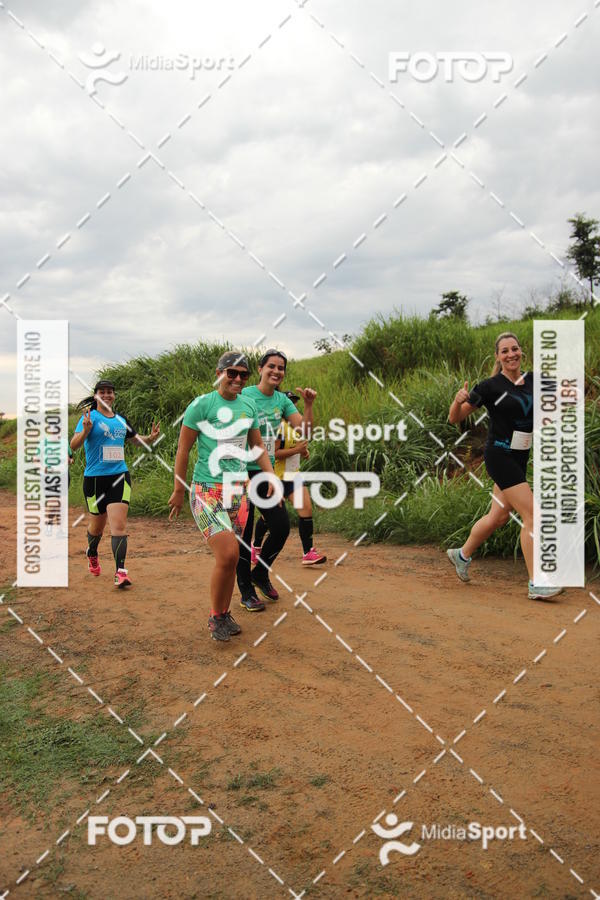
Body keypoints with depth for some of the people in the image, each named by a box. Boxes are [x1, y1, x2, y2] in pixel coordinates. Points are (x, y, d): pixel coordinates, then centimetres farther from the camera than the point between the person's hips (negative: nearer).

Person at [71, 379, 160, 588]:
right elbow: (73, 445, -12)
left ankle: (120, 571, -14)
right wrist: (85, 432, -31)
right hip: (95, 478, -2)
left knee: (119, 524, -12)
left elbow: (137, 439, 26)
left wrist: (151, 437, 5)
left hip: (119, 476, 2)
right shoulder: (90, 417, -2)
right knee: (97, 525, 13)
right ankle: (92, 554, 45)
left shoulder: (121, 420, 11)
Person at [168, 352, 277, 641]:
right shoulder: (202, 405, -8)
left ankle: (224, 614, 30)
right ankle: (215, 617, 7)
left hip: (239, 490, 6)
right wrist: (178, 491, -2)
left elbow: (257, 446, 19)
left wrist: (271, 474, 6)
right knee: (228, 555, -14)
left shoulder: (248, 406, 9)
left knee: (230, 558, 12)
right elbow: (183, 450, -3)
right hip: (207, 490, -6)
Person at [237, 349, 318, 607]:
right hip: (244, 473, -6)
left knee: (281, 528, 6)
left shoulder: (282, 400, 7)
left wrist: (309, 404, -11)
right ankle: (246, 592, 15)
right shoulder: (245, 396, -10)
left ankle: (260, 574, 30)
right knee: (244, 534, 1)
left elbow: (305, 431, 3)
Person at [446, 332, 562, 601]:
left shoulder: (533, 380, 6)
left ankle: (462, 555, 36)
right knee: (532, 514, -12)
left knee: (498, 517, 14)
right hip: (499, 456, -7)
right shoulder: (490, 386, -9)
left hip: (520, 458, 7)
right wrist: (458, 401, -26)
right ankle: (536, 585, -6)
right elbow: (455, 418, -6)